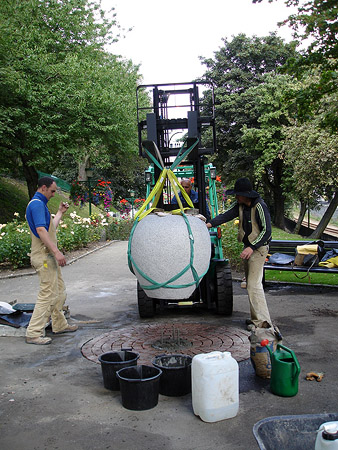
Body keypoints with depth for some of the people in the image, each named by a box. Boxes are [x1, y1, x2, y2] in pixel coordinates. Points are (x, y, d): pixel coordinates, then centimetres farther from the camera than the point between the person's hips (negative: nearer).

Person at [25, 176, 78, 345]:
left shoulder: (40, 204, 19)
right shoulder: (37, 204, -14)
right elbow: (41, 230, -25)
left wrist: (60, 212, 29)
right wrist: (56, 251, -28)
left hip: (49, 256, 11)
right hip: (44, 256, -11)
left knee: (59, 291, 17)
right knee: (48, 294, -9)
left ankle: (59, 325, 29)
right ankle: (33, 333, -3)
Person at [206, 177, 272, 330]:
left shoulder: (260, 206, -19)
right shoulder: (239, 205, 4)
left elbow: (266, 231, -20)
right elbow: (226, 215, -4)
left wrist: (252, 247, -26)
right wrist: (209, 224, -20)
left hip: (259, 248, -9)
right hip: (248, 247, 9)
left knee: (254, 284, -14)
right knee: (250, 283, 12)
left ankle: (262, 320, -9)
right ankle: (256, 318, 21)